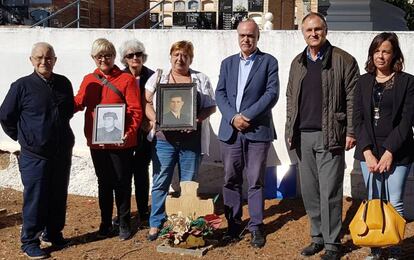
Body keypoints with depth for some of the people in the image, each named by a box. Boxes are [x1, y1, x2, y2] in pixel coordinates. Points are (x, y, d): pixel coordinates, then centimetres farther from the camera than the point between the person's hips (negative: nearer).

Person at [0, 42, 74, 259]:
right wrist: (23, 137, 5)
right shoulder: (22, 86, -9)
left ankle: (53, 234, 30)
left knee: (59, 197, 13)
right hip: (35, 155, -4)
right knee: (35, 199, 1)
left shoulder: (64, 83, 3)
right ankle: (29, 241, 16)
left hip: (62, 153, 4)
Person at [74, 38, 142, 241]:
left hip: (120, 142, -4)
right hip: (96, 141, 4)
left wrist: (130, 132, -23)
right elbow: (77, 103, 2)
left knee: (122, 183, 7)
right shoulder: (89, 80, 8)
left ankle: (124, 223, 22)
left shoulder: (127, 79, -6)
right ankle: (105, 223, 28)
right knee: (104, 183, 15)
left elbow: (136, 110, -10)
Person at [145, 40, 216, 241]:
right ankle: (156, 224, 13)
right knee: (160, 182, 3)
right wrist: (153, 118, -12)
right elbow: (147, 102, 6)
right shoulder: (158, 77, 9)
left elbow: (211, 106, 4)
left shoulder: (201, 80, 8)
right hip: (164, 139, 0)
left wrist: (198, 119, -14)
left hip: (191, 140, 0)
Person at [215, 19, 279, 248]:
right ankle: (233, 224, 19)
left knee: (256, 181, 1)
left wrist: (247, 115, -13)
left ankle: (256, 226, 11)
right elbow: (220, 93, 6)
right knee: (231, 180, 8)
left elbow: (272, 93, -7)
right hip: (230, 130, 4)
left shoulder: (269, 62, 3)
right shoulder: (227, 63, 14)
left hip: (258, 130, -3)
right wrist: (233, 117, -10)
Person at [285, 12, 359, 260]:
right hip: (303, 136, 6)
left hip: (330, 136, -5)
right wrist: (291, 131, 12)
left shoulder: (343, 60, -2)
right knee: (310, 192, 11)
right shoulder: (298, 63, 14)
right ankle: (318, 237, 23)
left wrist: (351, 132, -10)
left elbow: (352, 98, -5)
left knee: (329, 193, -4)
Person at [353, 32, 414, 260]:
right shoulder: (363, 82, 9)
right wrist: (368, 152, -6)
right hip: (369, 151, 3)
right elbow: (358, 119, 4)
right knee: (373, 202, 5)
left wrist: (389, 153, -11)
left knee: (395, 203, -2)